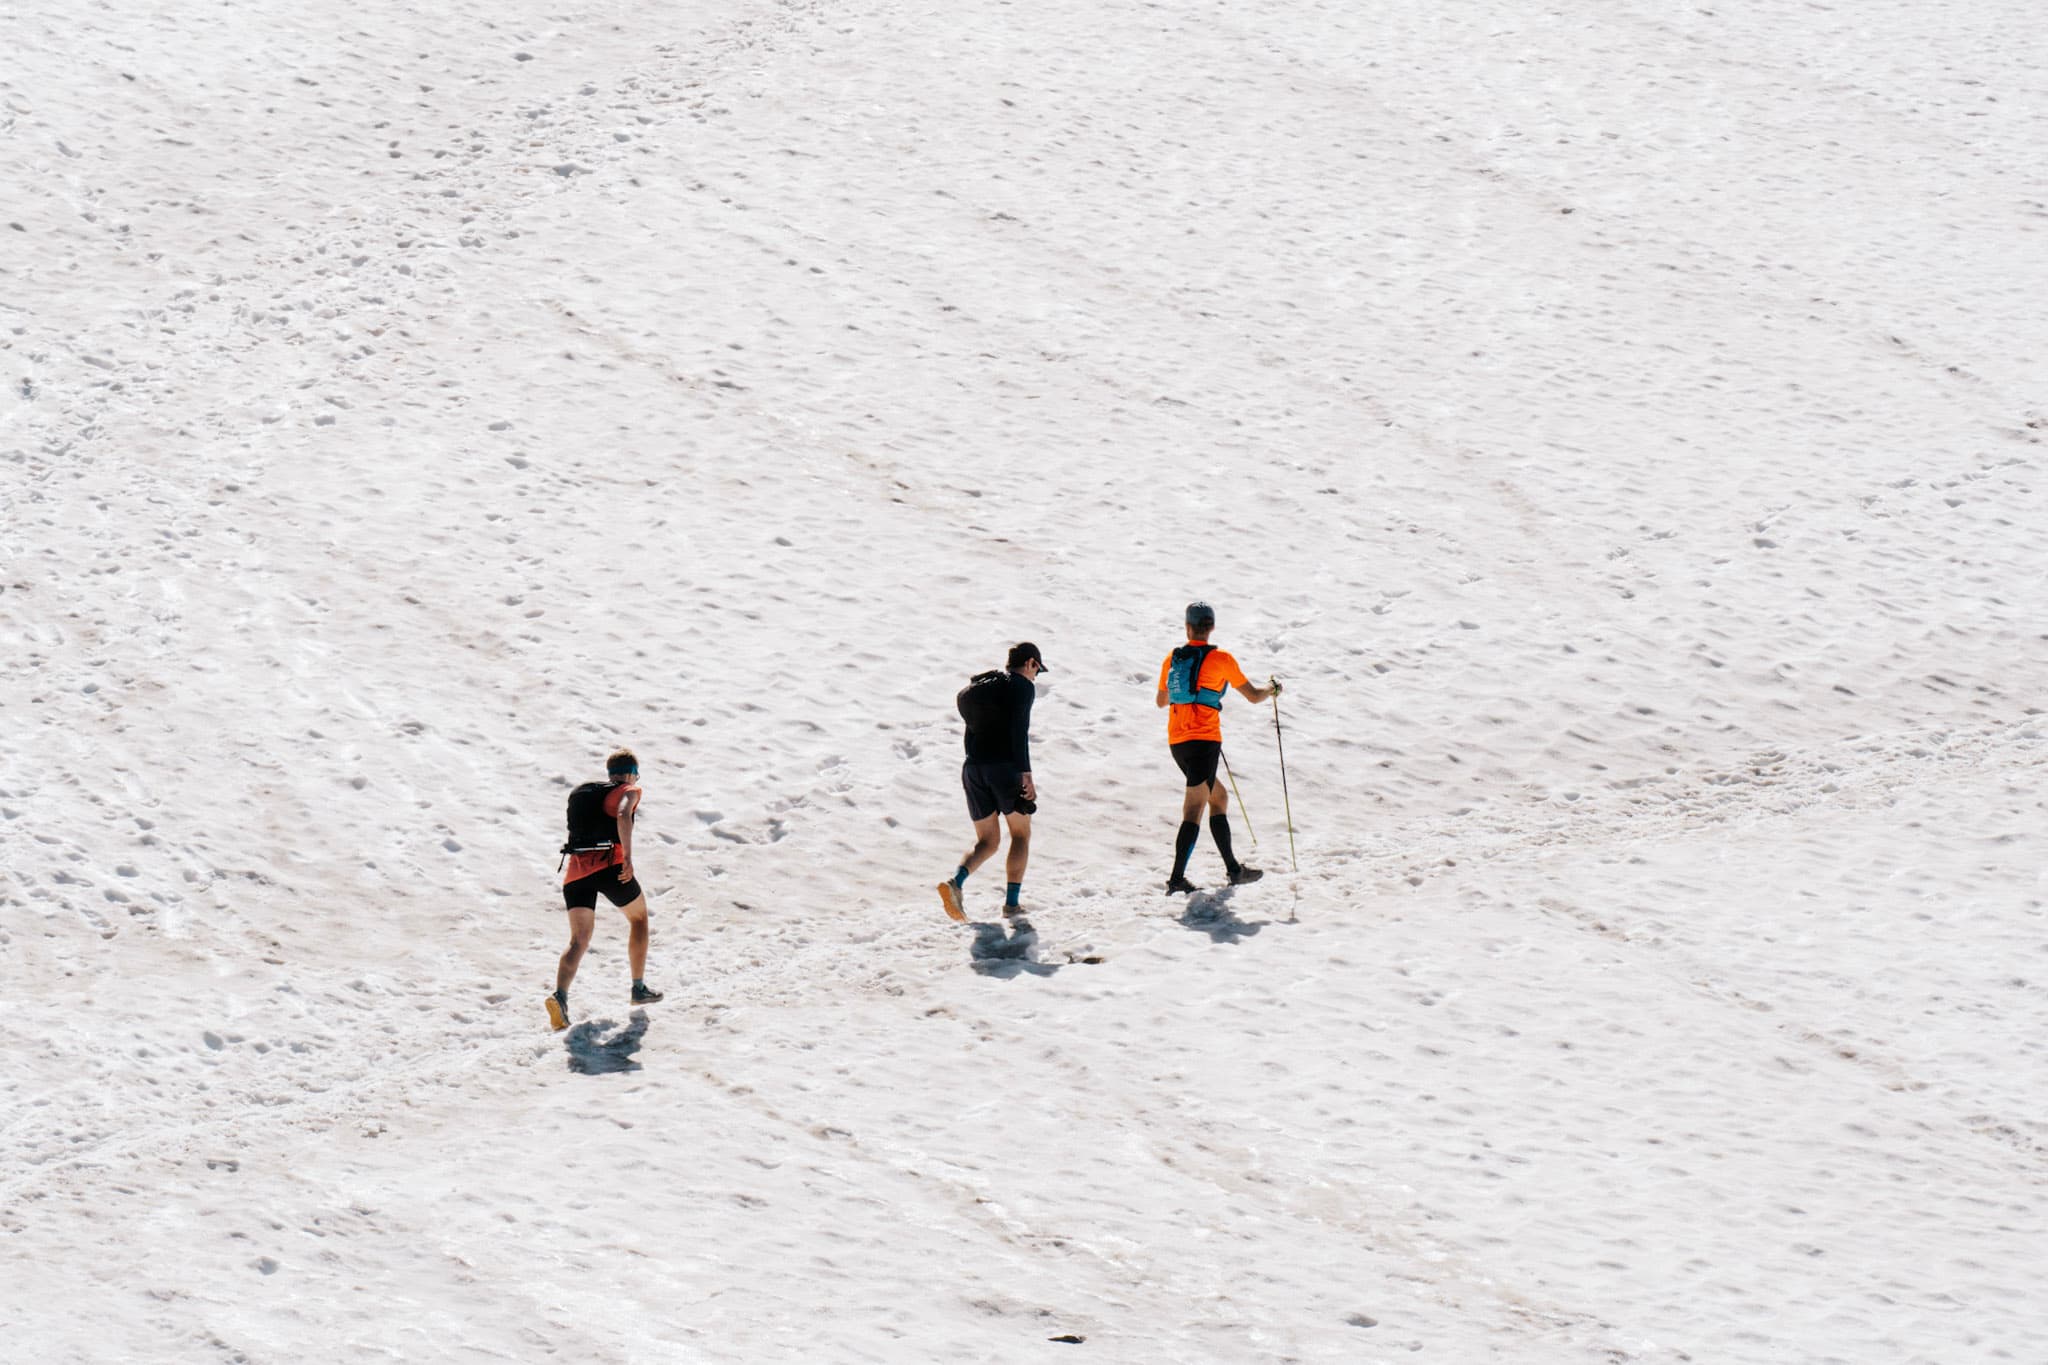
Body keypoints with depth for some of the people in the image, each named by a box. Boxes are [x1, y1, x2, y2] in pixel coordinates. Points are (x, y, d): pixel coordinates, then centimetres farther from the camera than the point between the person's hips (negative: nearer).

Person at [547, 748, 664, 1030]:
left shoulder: (581, 793, 25)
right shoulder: (628, 791, 5)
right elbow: (623, 815, -16)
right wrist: (627, 857, -25)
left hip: (576, 870, 4)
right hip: (609, 865, -4)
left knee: (578, 940, -2)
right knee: (638, 917, 23)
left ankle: (560, 995, -28)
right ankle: (639, 988, 27)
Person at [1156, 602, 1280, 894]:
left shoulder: (1173, 659, 9)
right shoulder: (1221, 659, -4)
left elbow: (1161, 701, 23)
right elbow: (1253, 696, 4)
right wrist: (1272, 690, 26)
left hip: (1177, 742, 6)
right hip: (1205, 740, -6)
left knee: (1219, 796, 20)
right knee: (1194, 809, -8)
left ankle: (1233, 869, 21)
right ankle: (1177, 878, -17)